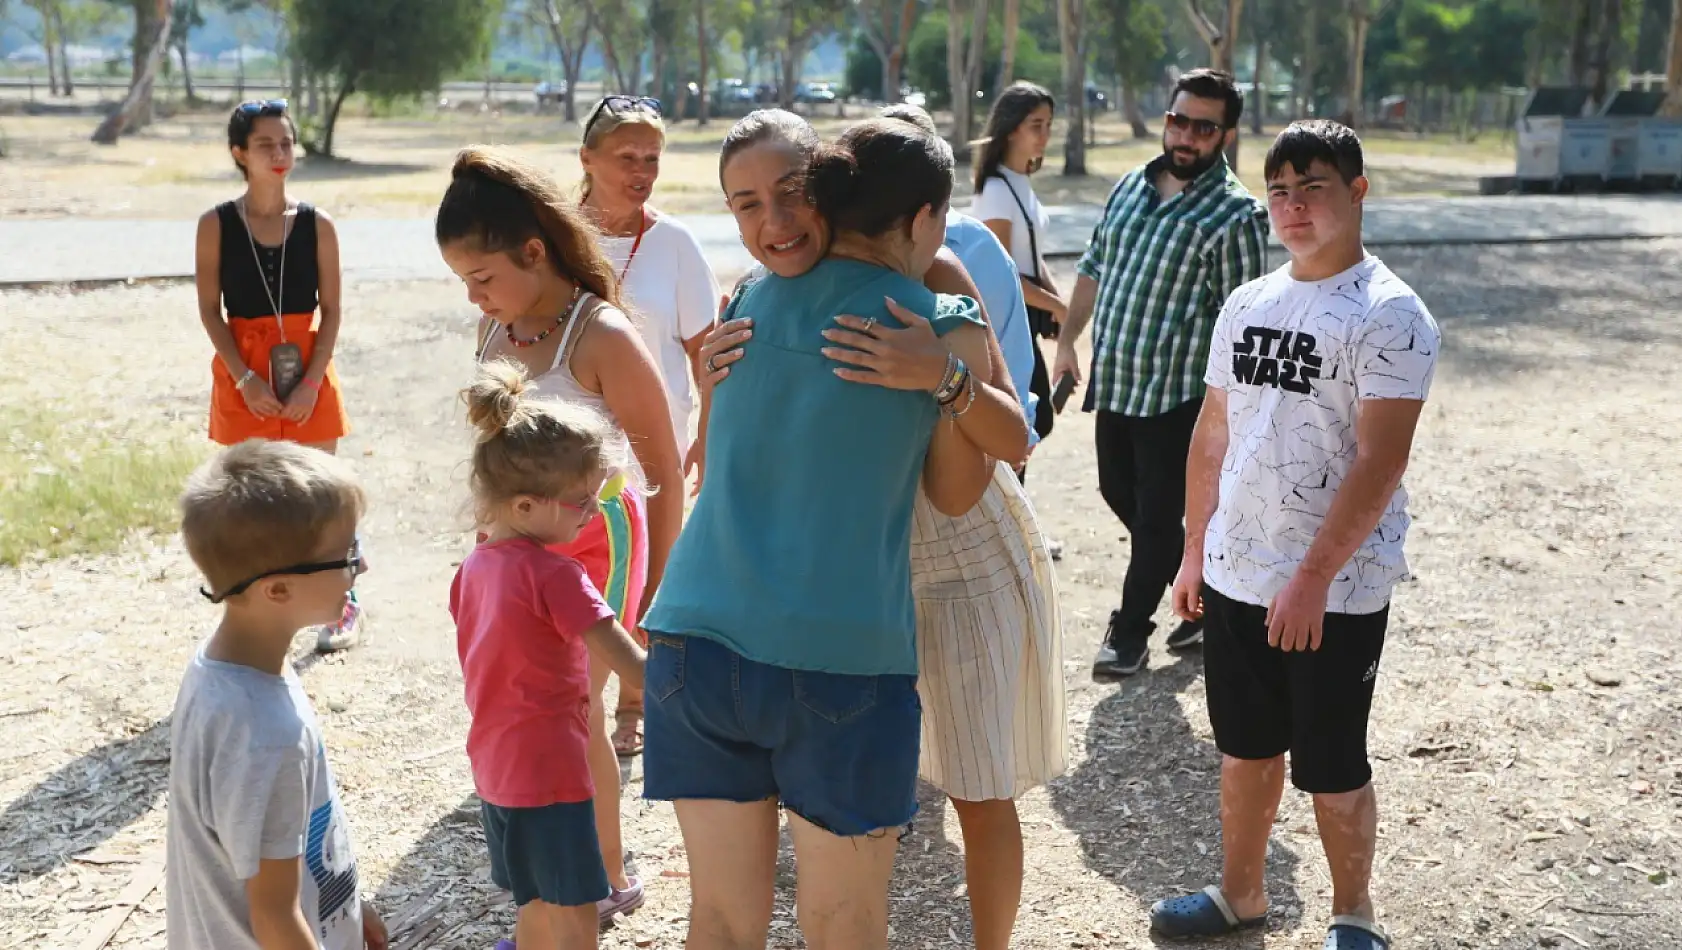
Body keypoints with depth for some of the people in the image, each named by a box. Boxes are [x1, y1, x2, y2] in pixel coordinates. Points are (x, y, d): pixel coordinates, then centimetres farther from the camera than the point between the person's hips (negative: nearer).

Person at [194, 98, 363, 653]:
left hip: (308, 371, 0)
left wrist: (311, 382, -11)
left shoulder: (317, 225, -2)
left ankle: (343, 605, 20)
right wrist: (245, 379, -13)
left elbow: (330, 311, -2)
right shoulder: (216, 224, -3)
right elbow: (210, 310, -4)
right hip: (243, 375, 0)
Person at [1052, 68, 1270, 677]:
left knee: (1157, 514, 4)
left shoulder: (1237, 214, -12)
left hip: (1179, 394, -7)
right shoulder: (1131, 186, 8)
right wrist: (1068, 343, 13)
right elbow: (1093, 270, 16)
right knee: (1118, 493, 18)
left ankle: (1130, 631, 20)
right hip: (1113, 381, 7)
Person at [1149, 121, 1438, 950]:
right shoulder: (1247, 306, 8)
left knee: (1332, 770, 6)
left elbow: (1380, 461, -19)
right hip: (1234, 575, 6)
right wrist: (1195, 551, 13)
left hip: (1335, 590, -6)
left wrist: (1313, 578, -22)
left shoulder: (1389, 315, -13)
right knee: (1245, 748, 18)